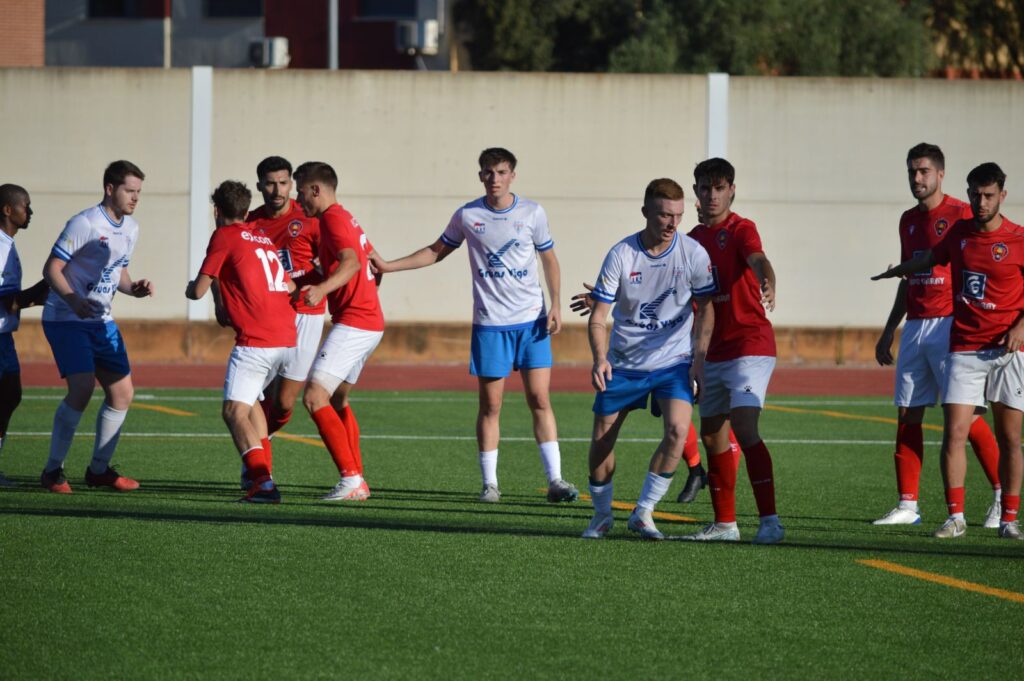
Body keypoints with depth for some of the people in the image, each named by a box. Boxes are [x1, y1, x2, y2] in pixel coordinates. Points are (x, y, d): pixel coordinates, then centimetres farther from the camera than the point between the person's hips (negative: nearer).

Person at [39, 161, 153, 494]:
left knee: (122, 392, 4)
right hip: (66, 319, -8)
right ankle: (53, 471, -10)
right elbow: (51, 269, -15)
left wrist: (135, 288, 0)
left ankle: (99, 469, 17)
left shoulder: (130, 229, 10)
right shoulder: (85, 223, -15)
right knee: (82, 388, -21)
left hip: (101, 322, 8)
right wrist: (73, 300, -31)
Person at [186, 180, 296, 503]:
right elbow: (290, 286, 28)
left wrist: (190, 288, 21)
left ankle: (263, 482, -28)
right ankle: (262, 471, 24)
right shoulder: (263, 236, 20)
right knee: (249, 399, 26)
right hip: (286, 336, 8)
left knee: (235, 411, -11)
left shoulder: (224, 237, -1)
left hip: (255, 340, -8)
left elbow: (199, 290, -3)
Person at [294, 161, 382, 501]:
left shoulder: (333, 219, -12)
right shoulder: (346, 218, 19)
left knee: (314, 397, -15)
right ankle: (357, 482, 20)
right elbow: (368, 257, 31)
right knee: (337, 400, 20)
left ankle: (351, 479, -20)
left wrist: (322, 290, -45)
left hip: (353, 322, -11)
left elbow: (351, 262, -28)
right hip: (371, 322, 11)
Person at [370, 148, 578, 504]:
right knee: (490, 404, 0)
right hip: (489, 324, 0)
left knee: (539, 399, -5)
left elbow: (549, 259, 10)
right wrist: (389, 266, 8)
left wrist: (555, 306, 1)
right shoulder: (467, 216, 0)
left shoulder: (532, 213, 0)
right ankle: (489, 483, 7)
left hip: (532, 321, 0)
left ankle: (555, 480, -2)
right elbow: (437, 251, 14)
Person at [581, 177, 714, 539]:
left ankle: (643, 513, -8)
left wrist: (699, 359, -4)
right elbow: (598, 317, -12)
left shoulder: (693, 254, -11)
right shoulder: (621, 255, -14)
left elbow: (705, 307, 4)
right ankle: (602, 515, 27)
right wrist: (600, 359, -29)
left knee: (678, 429, -22)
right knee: (602, 439, 2)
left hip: (674, 361, 0)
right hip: (623, 363, 0)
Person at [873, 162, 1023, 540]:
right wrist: (896, 271, 44)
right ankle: (955, 517, -4)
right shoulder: (960, 232, 8)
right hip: (963, 349, 3)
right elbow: (929, 258, 29)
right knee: (954, 434, -8)